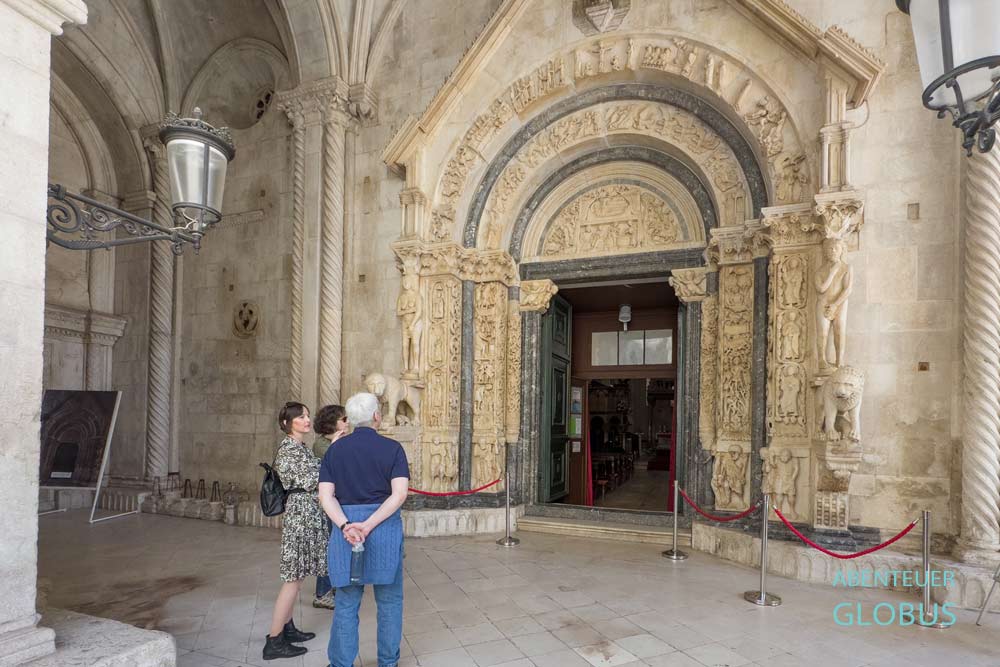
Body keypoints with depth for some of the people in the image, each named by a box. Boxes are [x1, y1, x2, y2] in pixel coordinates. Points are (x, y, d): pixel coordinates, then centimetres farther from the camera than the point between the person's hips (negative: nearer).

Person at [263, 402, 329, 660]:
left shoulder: (300, 447, 15)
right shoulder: (289, 447, -15)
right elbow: (308, 482, -20)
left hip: (305, 514, 10)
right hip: (301, 514, -10)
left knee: (295, 576, 15)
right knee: (294, 578, -5)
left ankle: (287, 628, 25)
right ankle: (274, 641, 1)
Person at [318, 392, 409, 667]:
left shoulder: (335, 449, 3)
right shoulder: (392, 448, -5)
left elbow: (325, 495, -6)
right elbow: (399, 494, -15)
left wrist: (346, 526, -15)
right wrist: (369, 525, -17)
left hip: (345, 528, 2)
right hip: (385, 527, -2)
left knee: (347, 602, 14)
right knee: (389, 601, 15)